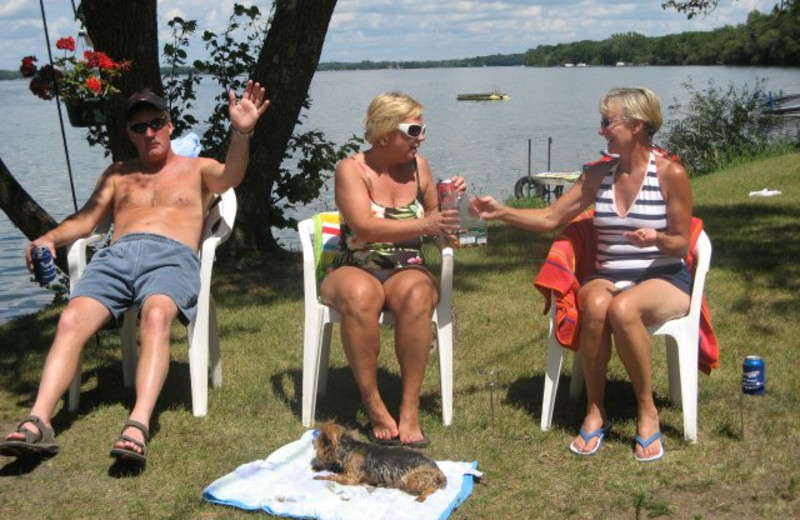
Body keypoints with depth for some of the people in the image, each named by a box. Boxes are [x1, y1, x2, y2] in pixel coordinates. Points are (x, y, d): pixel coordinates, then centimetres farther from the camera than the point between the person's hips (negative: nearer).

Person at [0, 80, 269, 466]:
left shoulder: (197, 169, 23)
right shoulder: (118, 174, 33)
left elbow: (230, 177, 0)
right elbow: (85, 219, 23)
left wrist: (241, 133, -20)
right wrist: (51, 237, 1)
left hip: (172, 256, -3)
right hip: (116, 254, 3)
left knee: (155, 316, -37)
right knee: (72, 320, -26)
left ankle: (139, 424, -50)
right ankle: (38, 422, -37)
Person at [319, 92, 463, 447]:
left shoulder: (418, 166, 7)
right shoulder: (352, 169, -5)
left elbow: (432, 224, 15)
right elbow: (365, 228, -21)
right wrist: (423, 224, -32)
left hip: (407, 271, 3)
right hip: (355, 270, -2)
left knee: (416, 294, -34)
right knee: (359, 295, -38)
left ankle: (410, 409, -29)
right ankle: (374, 408, -27)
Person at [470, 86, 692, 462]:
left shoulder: (670, 174, -5)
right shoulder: (599, 174, 7)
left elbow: (681, 244, 0)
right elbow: (550, 218, 9)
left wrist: (657, 239, -22)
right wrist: (500, 212, -2)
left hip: (664, 280, -3)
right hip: (608, 277, 3)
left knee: (622, 308, -38)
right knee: (596, 304, -35)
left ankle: (647, 412, -18)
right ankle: (595, 412, -18)